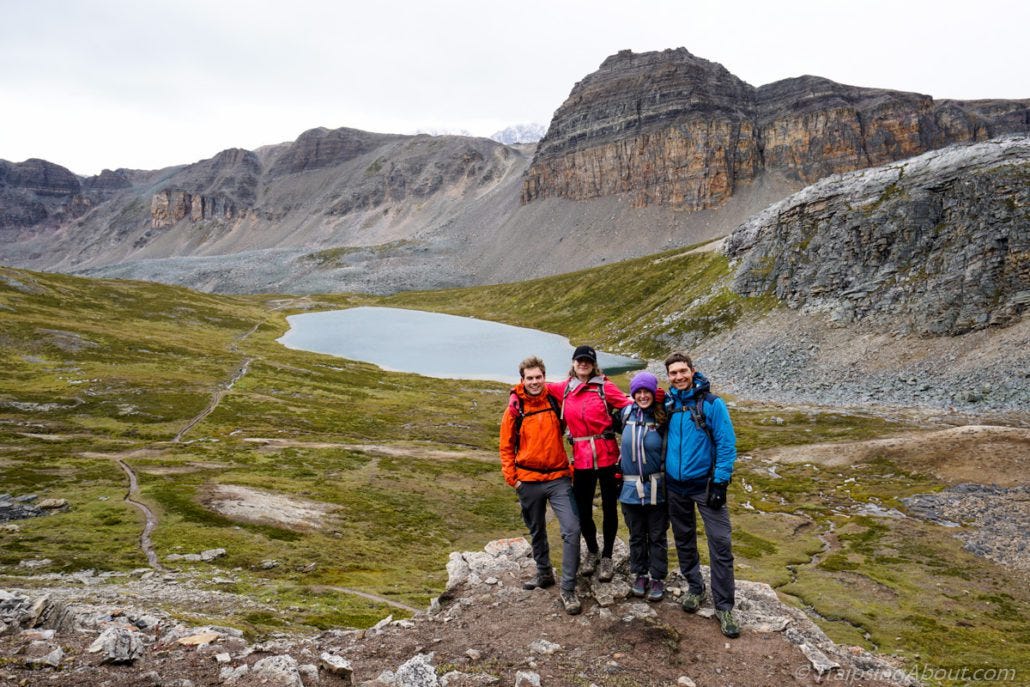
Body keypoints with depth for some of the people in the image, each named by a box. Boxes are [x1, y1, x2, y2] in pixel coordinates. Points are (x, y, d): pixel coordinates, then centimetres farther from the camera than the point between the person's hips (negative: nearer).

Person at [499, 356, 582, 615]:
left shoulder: (555, 402, -2)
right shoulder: (514, 409, -4)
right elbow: (506, 447, 3)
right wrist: (512, 477, -5)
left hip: (558, 478, 0)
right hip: (529, 481, 0)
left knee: (571, 530, -12)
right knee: (537, 532, 16)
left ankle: (568, 589, -2)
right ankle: (544, 574, 38)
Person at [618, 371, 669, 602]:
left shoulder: (662, 418, -9)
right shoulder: (626, 413, -1)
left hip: (656, 487, -2)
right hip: (630, 486, 2)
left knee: (657, 536, 9)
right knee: (636, 535, 14)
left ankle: (658, 578, 23)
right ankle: (640, 575, 29)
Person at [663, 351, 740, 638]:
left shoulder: (712, 404, -11)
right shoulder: (667, 404, 2)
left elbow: (727, 445, -11)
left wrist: (720, 483, -15)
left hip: (705, 483, -4)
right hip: (675, 485, 4)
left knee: (720, 544, -6)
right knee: (684, 539, 15)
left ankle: (724, 606, 5)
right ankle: (694, 588, 34)